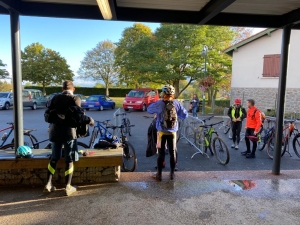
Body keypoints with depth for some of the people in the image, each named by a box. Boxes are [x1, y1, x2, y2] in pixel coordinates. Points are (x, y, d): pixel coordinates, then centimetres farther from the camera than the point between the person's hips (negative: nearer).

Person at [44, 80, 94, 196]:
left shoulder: (55, 98, 7)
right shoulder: (75, 99, -7)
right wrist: (89, 120, -3)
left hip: (55, 132, 5)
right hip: (69, 132, -5)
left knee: (54, 158, 18)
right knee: (69, 160, 5)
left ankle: (48, 184, 22)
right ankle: (68, 187, 10)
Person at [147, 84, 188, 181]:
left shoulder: (159, 104, -11)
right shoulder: (177, 104, -6)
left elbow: (149, 110, 6)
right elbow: (185, 115, 0)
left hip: (161, 132, -1)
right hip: (172, 132, 1)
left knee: (161, 153, 7)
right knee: (173, 153, 13)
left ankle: (159, 174, 14)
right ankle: (172, 174, 22)